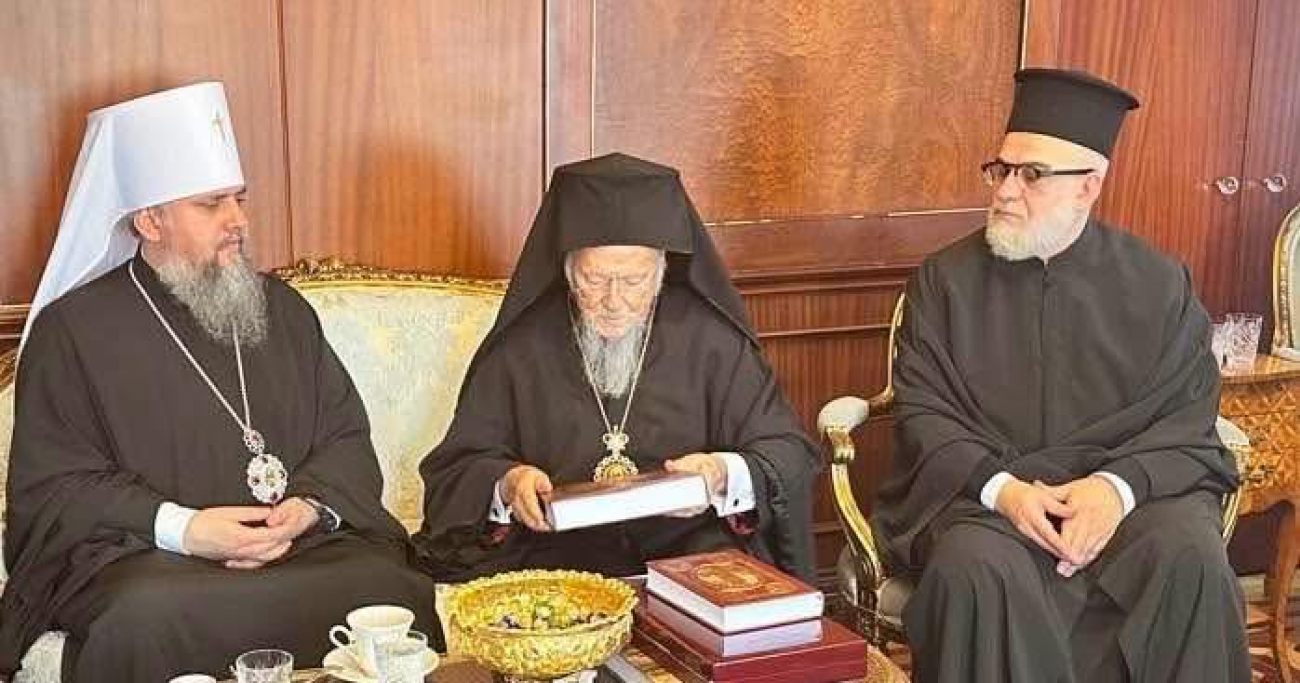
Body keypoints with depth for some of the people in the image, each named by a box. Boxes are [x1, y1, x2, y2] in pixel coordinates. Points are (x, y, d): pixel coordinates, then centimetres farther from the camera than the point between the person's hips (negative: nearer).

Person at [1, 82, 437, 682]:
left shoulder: (282, 309, 19)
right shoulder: (71, 329, 6)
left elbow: (346, 435, 16)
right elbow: (49, 486, -1)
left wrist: (310, 506, -7)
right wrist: (180, 528, -14)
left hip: (304, 543, 4)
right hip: (142, 558, -3)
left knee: (392, 587, -28)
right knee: (143, 622, -39)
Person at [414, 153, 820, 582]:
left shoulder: (710, 339, 2)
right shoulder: (519, 348, 3)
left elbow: (790, 455, 4)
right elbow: (455, 470, 7)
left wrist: (723, 475, -17)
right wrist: (506, 484, -15)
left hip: (691, 551, 0)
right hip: (555, 559, 0)